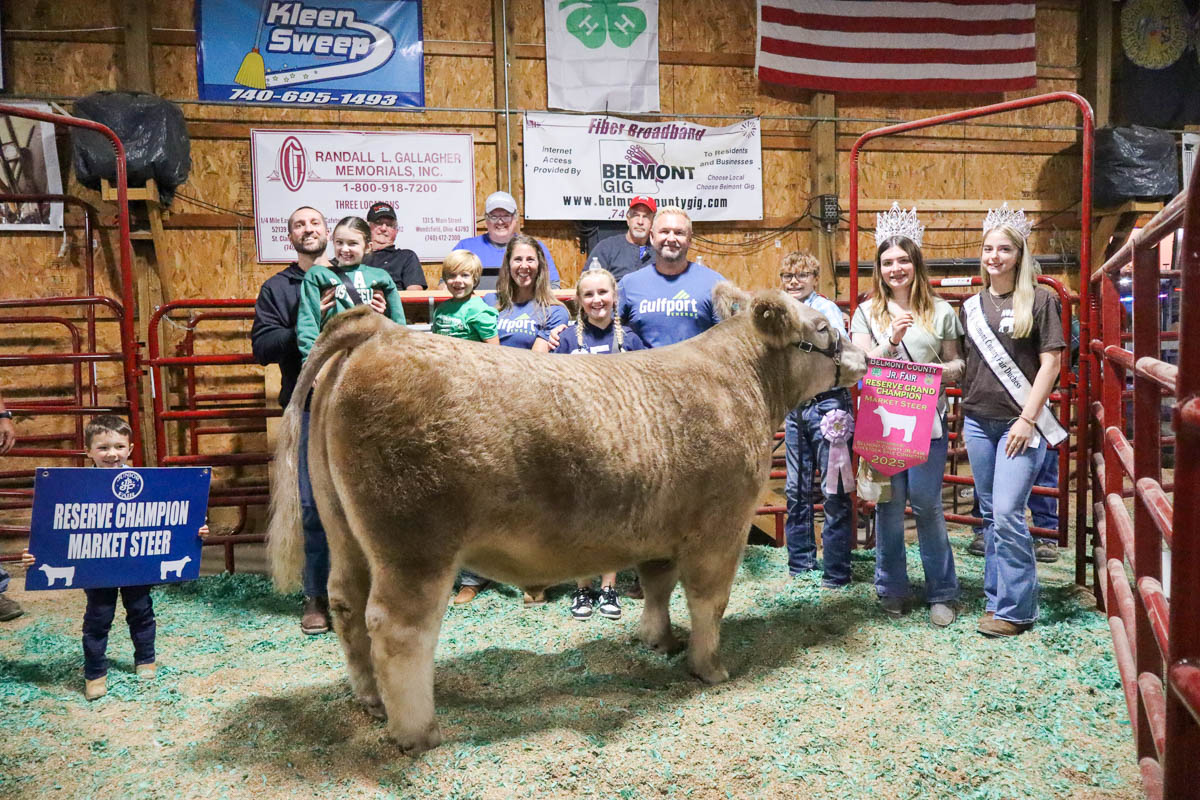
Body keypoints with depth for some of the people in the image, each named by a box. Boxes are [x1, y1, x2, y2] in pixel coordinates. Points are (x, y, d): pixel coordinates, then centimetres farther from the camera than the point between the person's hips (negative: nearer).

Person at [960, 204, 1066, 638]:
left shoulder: (1038, 300, -2)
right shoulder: (971, 306, 11)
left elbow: (1051, 362, -6)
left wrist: (1028, 419, -12)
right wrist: (963, 418, 11)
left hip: (1020, 423, -5)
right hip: (978, 422, 5)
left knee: (1007, 513, -10)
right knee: (990, 515, 11)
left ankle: (1014, 608, 1)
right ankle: (997, 597, 21)